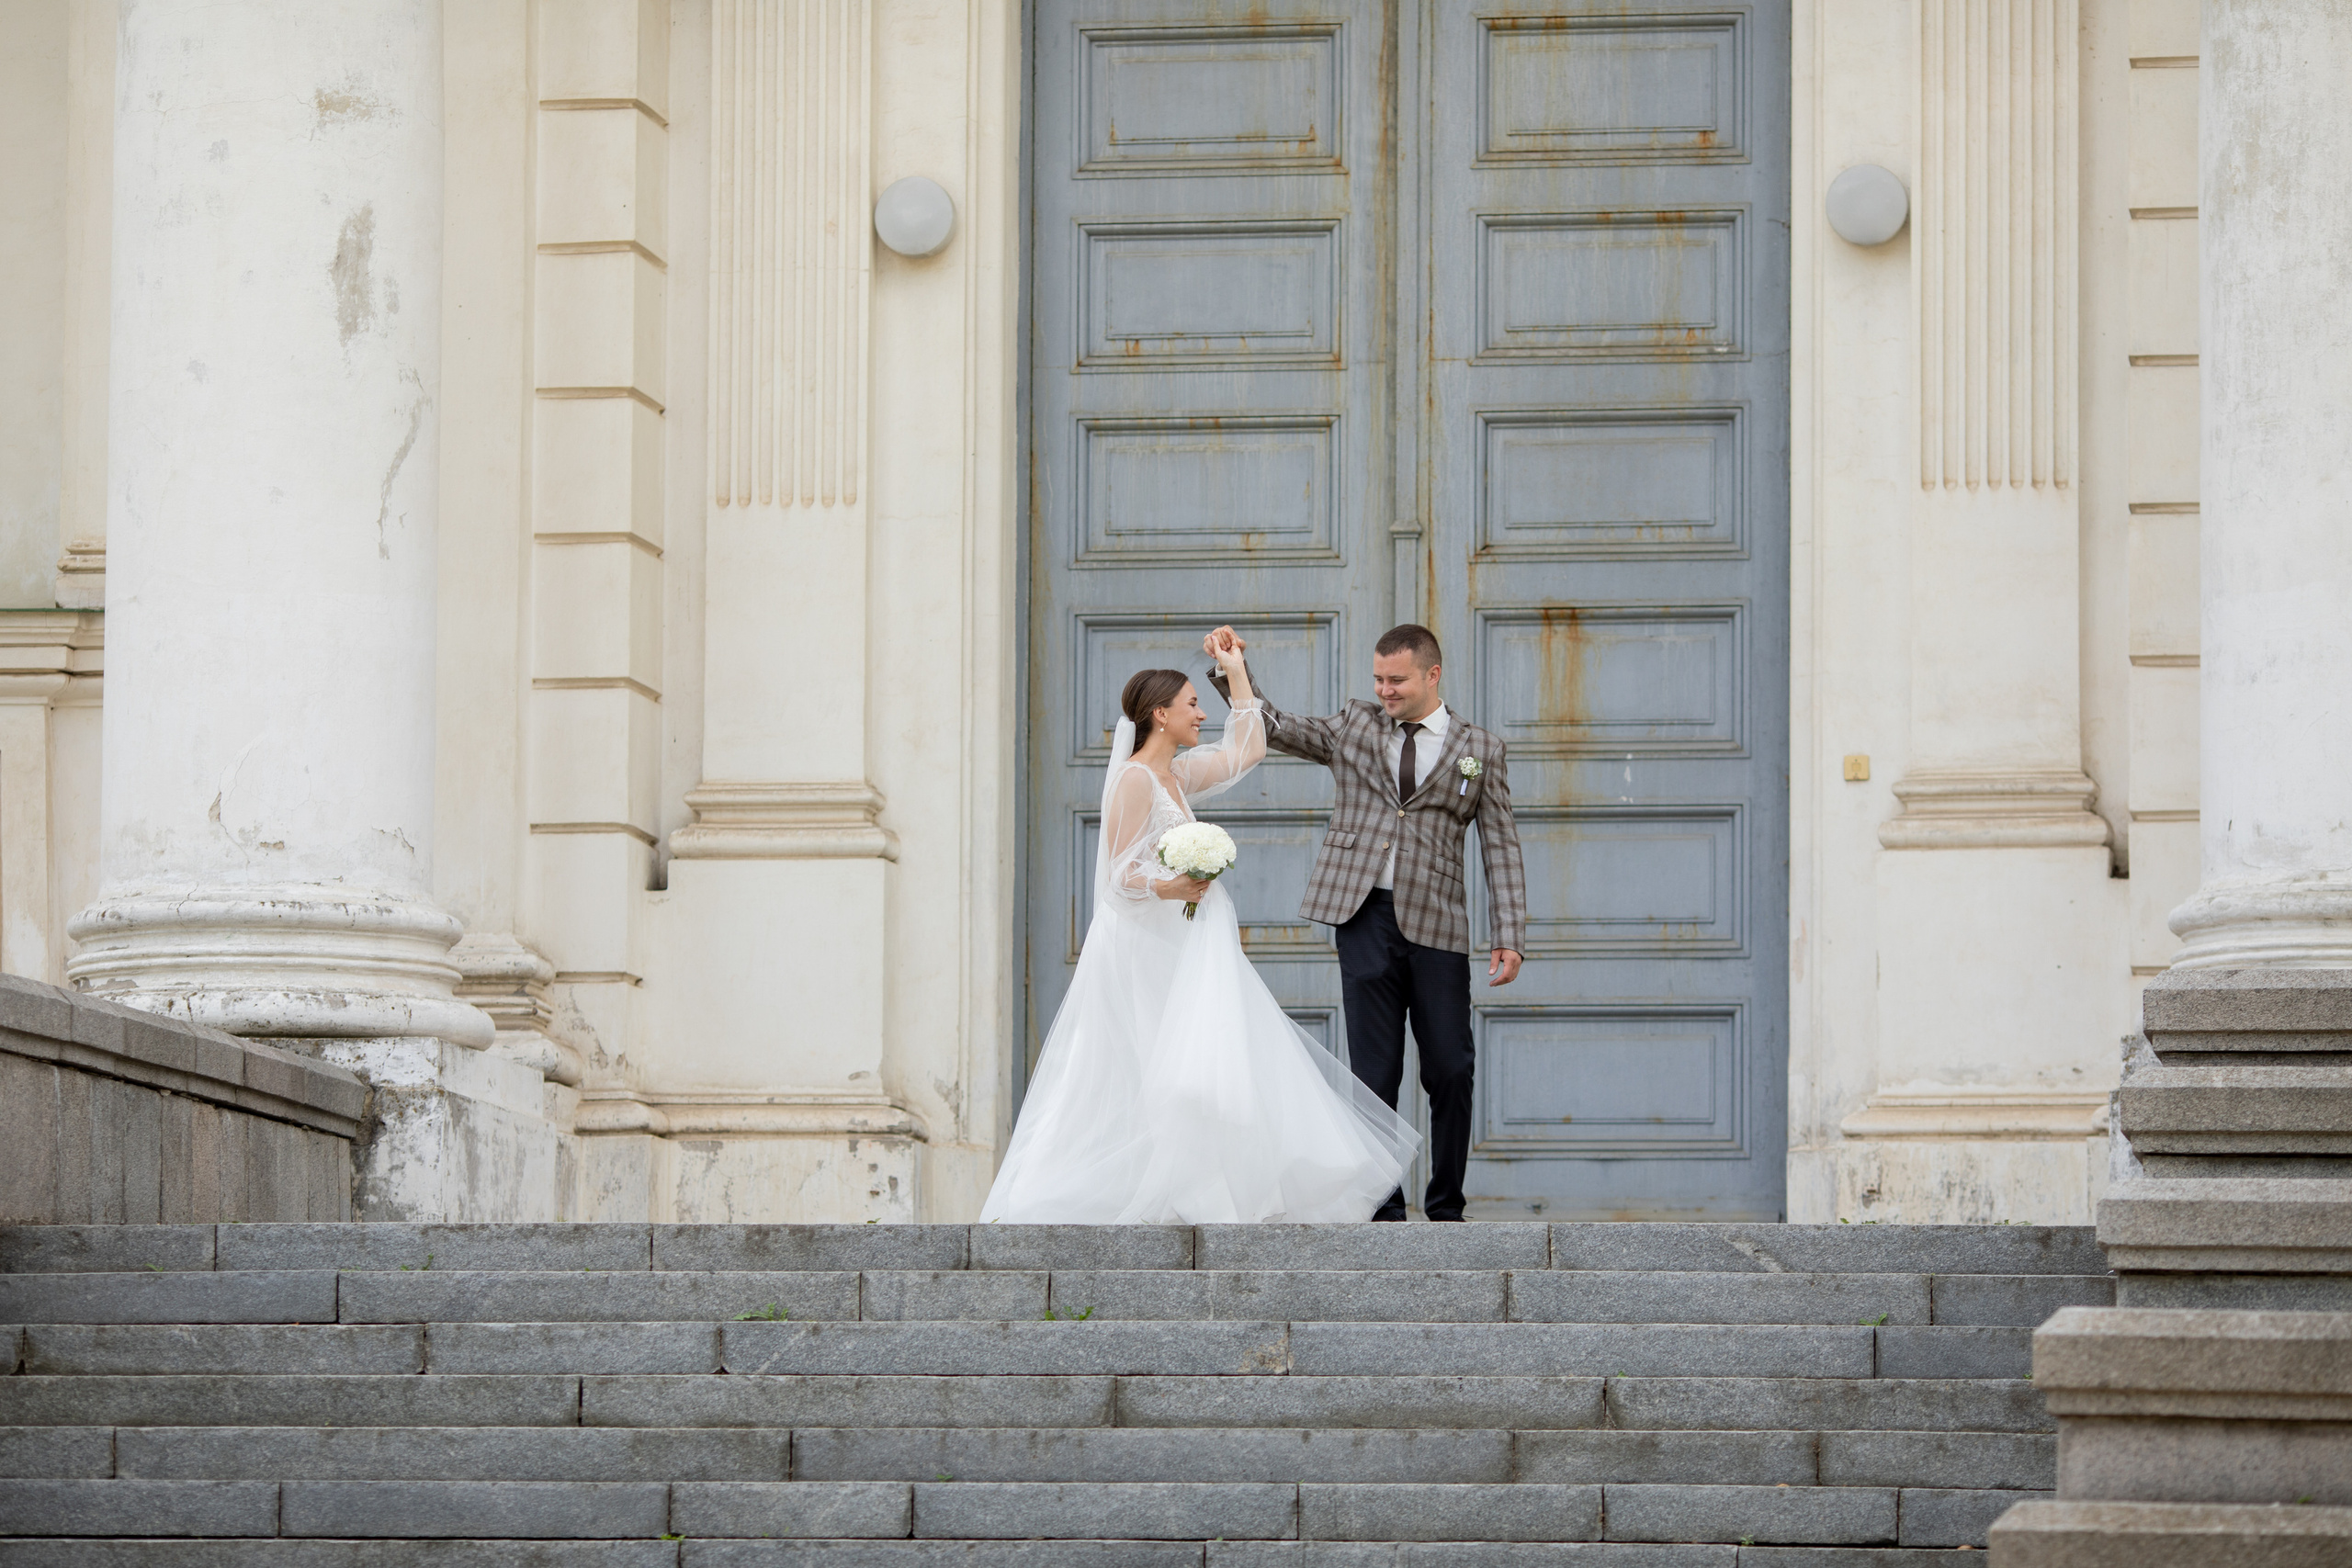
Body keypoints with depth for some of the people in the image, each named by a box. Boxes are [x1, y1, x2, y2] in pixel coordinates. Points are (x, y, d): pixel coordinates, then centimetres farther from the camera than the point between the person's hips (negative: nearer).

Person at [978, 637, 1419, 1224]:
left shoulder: (1176, 774, 13)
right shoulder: (1135, 779, -12)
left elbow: (1245, 752, 26)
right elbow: (1119, 875, -14)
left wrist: (1237, 675, 25)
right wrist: (1169, 887, -32)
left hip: (1185, 949, 9)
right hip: (1146, 949, -9)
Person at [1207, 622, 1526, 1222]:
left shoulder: (1479, 749, 8)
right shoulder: (1353, 727, 13)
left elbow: (1500, 847, 6)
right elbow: (1268, 725, 15)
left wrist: (1509, 937, -2)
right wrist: (1231, 666, -1)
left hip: (1433, 922, -1)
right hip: (1363, 918, 1)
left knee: (1450, 1071, 0)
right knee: (1374, 1073, 1)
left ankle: (1446, 1207, 13)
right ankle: (1383, 1208, 5)